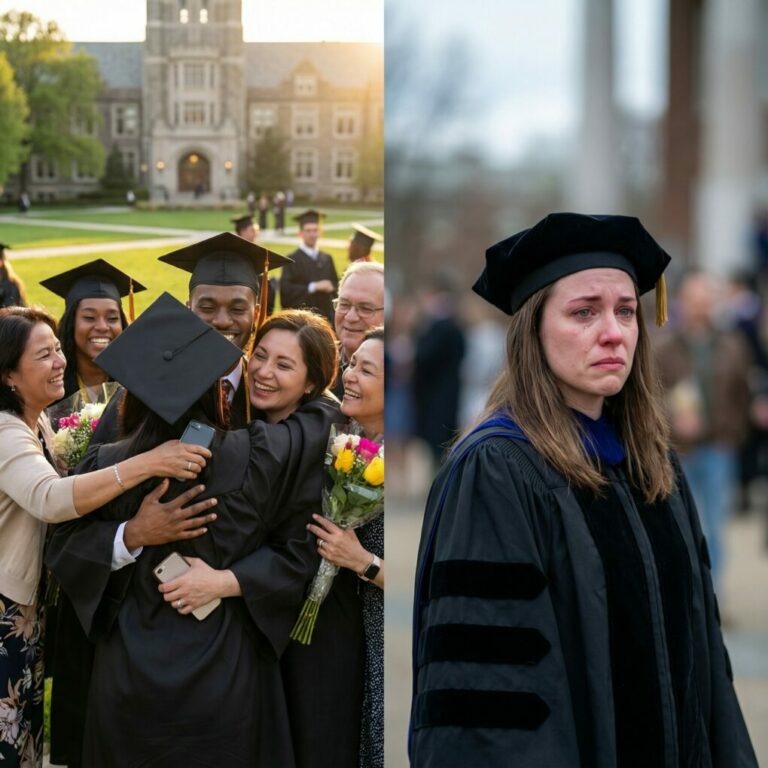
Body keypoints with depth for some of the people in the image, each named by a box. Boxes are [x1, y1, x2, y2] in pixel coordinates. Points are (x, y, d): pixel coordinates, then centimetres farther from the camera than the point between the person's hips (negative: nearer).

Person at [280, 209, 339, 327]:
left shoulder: (327, 259, 13)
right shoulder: (292, 260, -4)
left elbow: (336, 283, 18)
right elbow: (285, 288, -13)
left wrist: (331, 287, -5)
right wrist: (313, 287, -16)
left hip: (326, 316, 5)